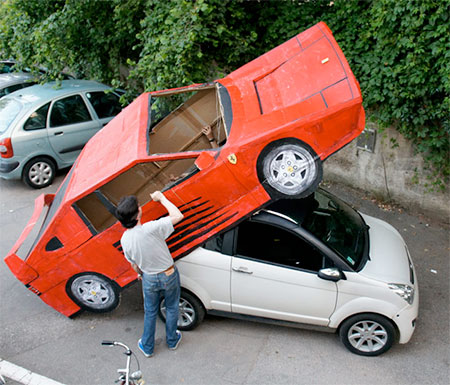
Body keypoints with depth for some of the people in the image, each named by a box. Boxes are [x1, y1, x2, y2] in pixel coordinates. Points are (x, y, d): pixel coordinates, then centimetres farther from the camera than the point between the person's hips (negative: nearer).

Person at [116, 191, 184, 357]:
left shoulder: (124, 239, -17)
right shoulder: (150, 229, -34)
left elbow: (133, 264, 0)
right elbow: (178, 215, -27)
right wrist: (161, 198, -16)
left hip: (149, 279, 3)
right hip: (169, 275, -3)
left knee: (150, 312, 26)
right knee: (171, 308, 24)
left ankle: (147, 347, 43)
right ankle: (172, 341, 45)